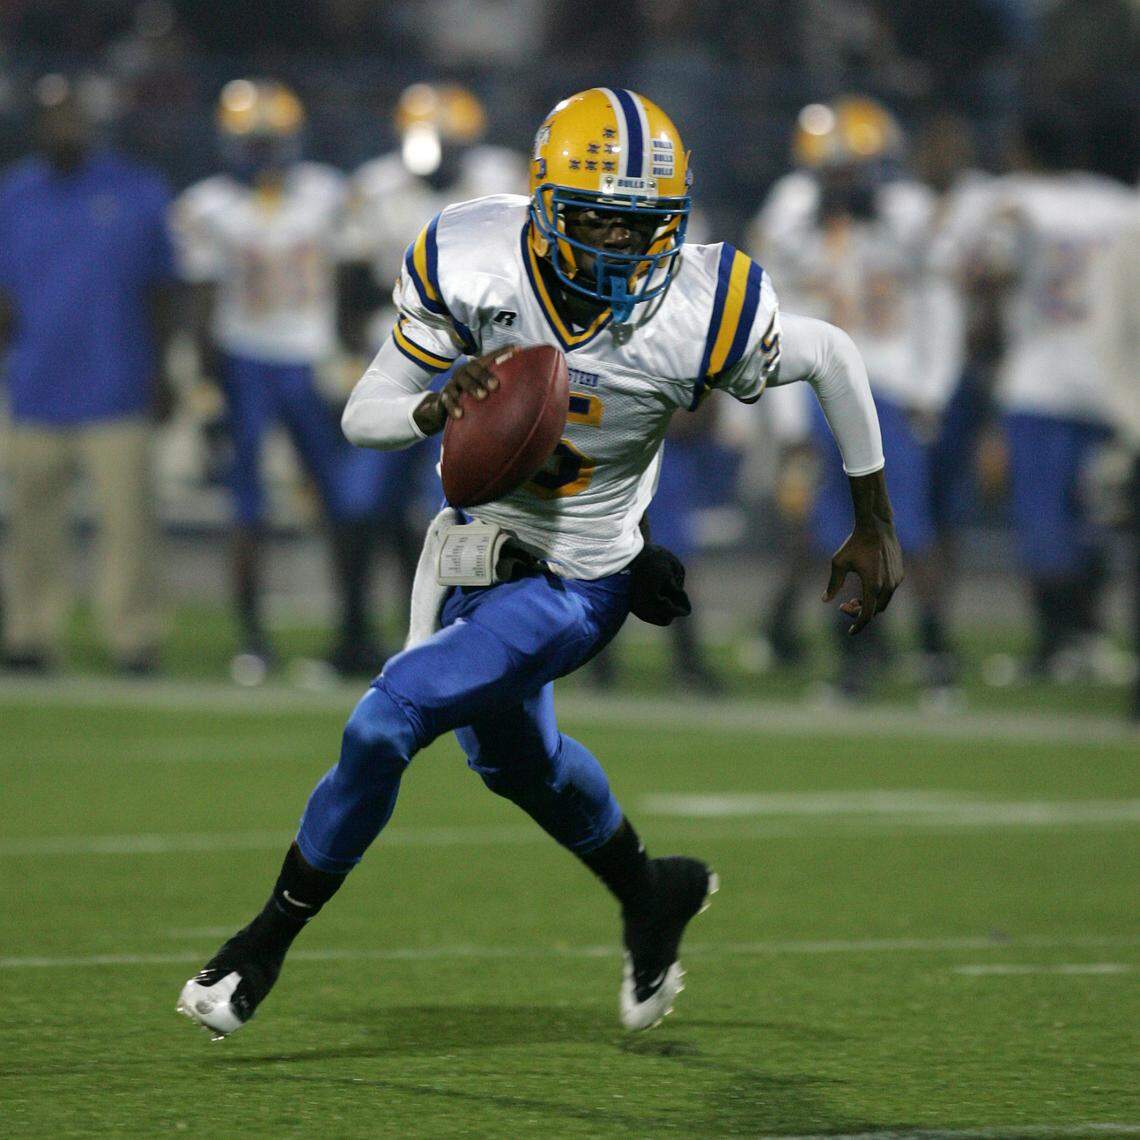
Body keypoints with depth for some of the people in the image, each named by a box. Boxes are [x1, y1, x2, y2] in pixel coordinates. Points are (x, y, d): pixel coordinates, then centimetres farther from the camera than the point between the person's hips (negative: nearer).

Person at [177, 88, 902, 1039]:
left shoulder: (702, 315, -28)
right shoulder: (472, 264, -22)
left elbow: (834, 358, -9)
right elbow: (363, 415, -14)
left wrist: (875, 524, 0)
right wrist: (436, 409, -38)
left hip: (572, 581, -5)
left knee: (384, 724, -17)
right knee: (514, 757, 27)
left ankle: (268, 942, 4)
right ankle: (650, 897, 55)